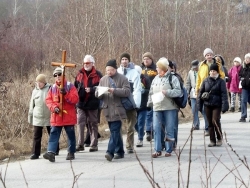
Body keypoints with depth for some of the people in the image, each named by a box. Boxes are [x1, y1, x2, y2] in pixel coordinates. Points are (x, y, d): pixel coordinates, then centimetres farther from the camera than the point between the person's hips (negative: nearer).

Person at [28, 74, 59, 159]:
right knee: (36, 136, -1)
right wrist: (30, 115, 14)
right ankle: (35, 153, 0)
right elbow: (32, 105, 14)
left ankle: (55, 150, 27)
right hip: (37, 117, 2)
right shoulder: (35, 91, 7)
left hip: (49, 117, -2)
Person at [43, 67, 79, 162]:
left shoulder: (70, 86, -2)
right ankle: (51, 152, -18)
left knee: (71, 135, 10)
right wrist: (53, 107, -13)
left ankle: (71, 153, 23)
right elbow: (48, 100, 4)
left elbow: (75, 99, -10)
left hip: (68, 116, -2)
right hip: (56, 117, 2)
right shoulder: (52, 88, 8)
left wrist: (65, 94, -23)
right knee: (54, 134, -9)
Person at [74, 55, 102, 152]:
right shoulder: (80, 74, 10)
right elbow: (75, 86, 16)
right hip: (81, 103, 3)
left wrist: (91, 90, -19)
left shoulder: (97, 75, -2)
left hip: (93, 104, -3)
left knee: (93, 124, 6)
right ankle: (80, 144, 1)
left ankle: (94, 145, 12)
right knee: (80, 123, -3)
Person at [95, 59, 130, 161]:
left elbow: (127, 91, -11)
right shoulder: (103, 79, 14)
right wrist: (99, 92, -11)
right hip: (108, 109, 5)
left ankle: (110, 152, -20)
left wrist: (114, 90, -21)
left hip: (117, 110, -5)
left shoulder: (122, 79, -1)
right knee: (115, 131, 11)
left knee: (114, 131, -12)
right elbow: (97, 94, 14)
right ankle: (119, 152, 20)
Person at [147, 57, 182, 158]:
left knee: (169, 129, 1)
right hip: (157, 108, 5)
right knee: (156, 128, -3)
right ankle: (157, 150, 1)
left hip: (170, 108, -5)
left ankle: (169, 150, 10)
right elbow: (151, 92, 23)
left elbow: (178, 91, -11)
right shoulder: (155, 79, 17)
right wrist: (150, 102, 11)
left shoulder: (172, 78, -2)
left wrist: (167, 92, -19)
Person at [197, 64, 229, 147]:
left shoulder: (221, 81, -2)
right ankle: (212, 140, 13)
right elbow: (201, 93, 10)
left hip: (217, 105, -4)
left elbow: (224, 94, -7)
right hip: (207, 105, 4)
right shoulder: (205, 81, 7)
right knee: (210, 123, 6)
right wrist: (199, 105, 5)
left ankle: (219, 138, 7)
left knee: (215, 121, -12)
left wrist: (224, 106, -15)